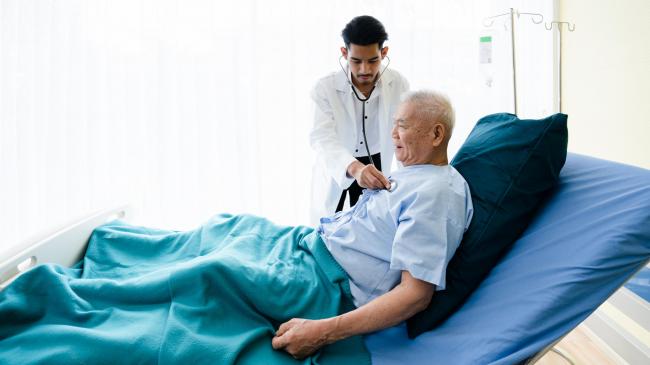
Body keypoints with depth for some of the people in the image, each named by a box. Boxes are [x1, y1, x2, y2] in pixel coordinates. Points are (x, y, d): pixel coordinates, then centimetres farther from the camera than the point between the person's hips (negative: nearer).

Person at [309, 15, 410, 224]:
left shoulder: (398, 84, -16)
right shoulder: (325, 88, -23)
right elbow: (322, 138, -35)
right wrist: (354, 168, -54)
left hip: (374, 163, 2)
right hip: (335, 167, -1)